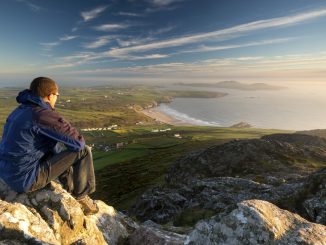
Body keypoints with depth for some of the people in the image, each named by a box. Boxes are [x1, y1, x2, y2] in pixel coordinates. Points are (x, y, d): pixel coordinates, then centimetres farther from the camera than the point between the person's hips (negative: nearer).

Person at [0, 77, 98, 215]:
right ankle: (80, 196, 10)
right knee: (83, 151, -10)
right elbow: (78, 142, -19)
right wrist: (78, 141, 4)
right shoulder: (44, 114, -21)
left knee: (59, 148, 25)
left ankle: (70, 191, 29)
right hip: (27, 179, -10)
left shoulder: (20, 111, 9)